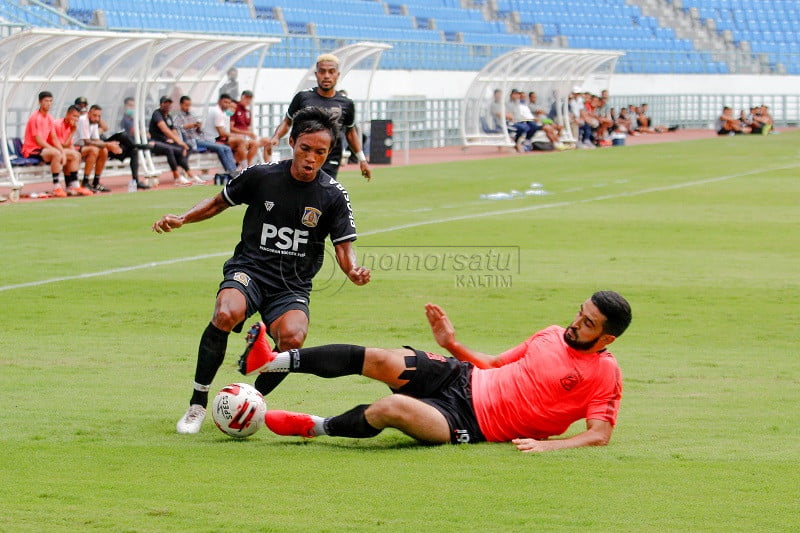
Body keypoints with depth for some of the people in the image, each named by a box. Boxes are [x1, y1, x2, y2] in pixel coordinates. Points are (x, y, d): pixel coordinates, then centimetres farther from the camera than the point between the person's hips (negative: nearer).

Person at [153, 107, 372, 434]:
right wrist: (182, 219, 0)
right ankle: (197, 405, -17)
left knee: (292, 339, -31)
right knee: (226, 315, -34)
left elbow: (344, 247, 2)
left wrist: (353, 271, -21)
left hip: (293, 287, 1)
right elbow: (220, 202, 15)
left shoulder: (333, 196, 0)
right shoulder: (260, 176, -1)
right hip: (249, 270, 0)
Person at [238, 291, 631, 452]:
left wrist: (548, 445, -32)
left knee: (392, 408, -30)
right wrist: (452, 344, 8)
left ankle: (317, 428, -3)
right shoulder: (553, 336, 12)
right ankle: (271, 361, -10)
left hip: (472, 424, -6)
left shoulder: (605, 375, -7)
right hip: (464, 380, 6)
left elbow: (600, 434, -17)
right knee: (384, 362, -17)